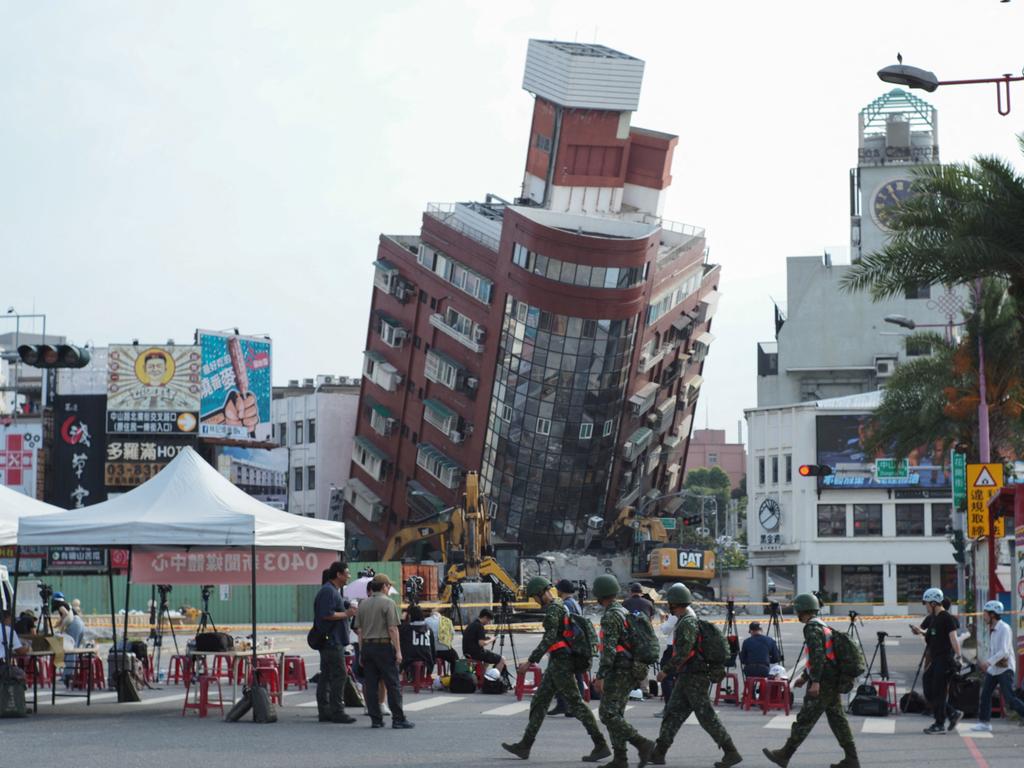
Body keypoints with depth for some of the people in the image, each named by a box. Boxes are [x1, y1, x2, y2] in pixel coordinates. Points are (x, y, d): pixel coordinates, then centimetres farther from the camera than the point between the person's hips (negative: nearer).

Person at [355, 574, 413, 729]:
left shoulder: (363, 604, 11)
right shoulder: (388, 603, -7)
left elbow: (360, 630, 13)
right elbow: (393, 629, -12)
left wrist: (361, 652, 17)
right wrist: (398, 651, -9)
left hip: (367, 646, 6)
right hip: (384, 646, -6)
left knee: (370, 686, 6)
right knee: (392, 685, -3)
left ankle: (375, 719, 6)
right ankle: (398, 719, -4)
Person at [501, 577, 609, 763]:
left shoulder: (553, 609, -15)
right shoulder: (560, 606, 16)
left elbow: (549, 638, -24)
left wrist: (530, 661, -24)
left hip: (560, 662, -10)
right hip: (556, 663, 10)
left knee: (576, 704, -8)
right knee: (539, 702, 11)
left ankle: (601, 746, -6)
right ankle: (525, 746, 14)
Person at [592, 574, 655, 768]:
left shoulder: (611, 616, -14)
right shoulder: (626, 612, 16)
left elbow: (609, 649, -22)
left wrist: (600, 676, -22)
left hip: (619, 672, -9)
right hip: (632, 670, 9)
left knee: (608, 714, -9)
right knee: (616, 714, 12)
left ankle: (642, 744, -18)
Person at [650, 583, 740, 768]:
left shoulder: (688, 623, -17)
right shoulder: (691, 620, 16)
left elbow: (683, 652, -25)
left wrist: (665, 670, -20)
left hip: (694, 679, -10)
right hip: (686, 678, 10)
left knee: (707, 718, -7)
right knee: (672, 714, 8)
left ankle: (731, 753, -3)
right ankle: (658, 753, 9)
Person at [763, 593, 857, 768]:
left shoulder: (812, 628, -12)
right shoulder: (823, 626, 19)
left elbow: (817, 655, -23)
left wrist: (815, 682, -26)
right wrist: (804, 676, 32)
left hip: (823, 684, -9)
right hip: (834, 682, 9)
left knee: (804, 719, -2)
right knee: (837, 719, 8)